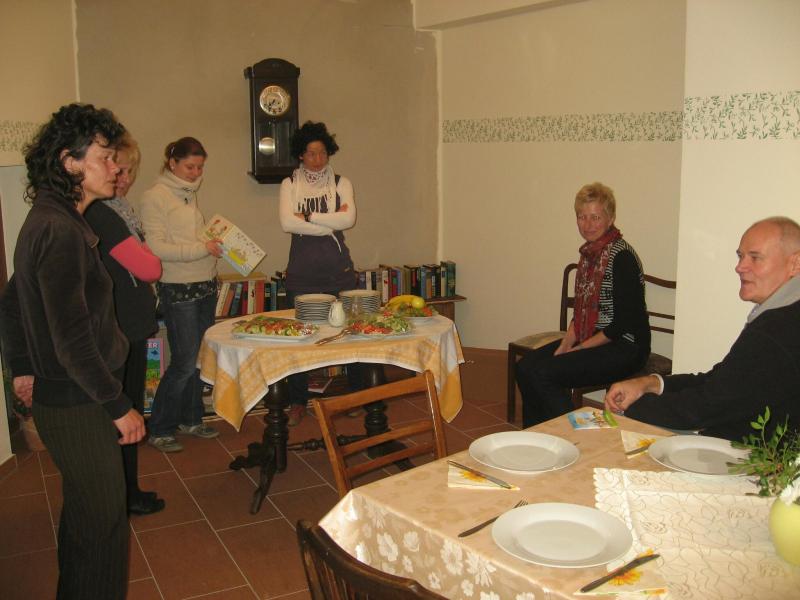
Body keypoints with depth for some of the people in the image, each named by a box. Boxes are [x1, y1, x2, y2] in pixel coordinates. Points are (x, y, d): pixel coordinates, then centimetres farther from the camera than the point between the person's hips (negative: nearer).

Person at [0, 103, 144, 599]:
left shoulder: (46, 220, 8)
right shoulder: (61, 231, -23)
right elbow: (73, 341, -26)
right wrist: (119, 406, -19)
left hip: (56, 395, 10)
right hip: (77, 405, -10)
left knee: (83, 511, 25)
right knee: (103, 520, 4)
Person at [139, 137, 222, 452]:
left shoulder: (189, 194, 13)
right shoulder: (155, 196, -10)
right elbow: (157, 247, -16)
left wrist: (215, 241, 2)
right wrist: (203, 248, -19)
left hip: (206, 286, 7)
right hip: (178, 290, -7)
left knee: (200, 357, 12)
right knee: (184, 362, -3)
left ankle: (191, 419, 27)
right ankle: (159, 430, 12)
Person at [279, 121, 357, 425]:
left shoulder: (341, 183, 7)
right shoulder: (290, 184, 5)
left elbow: (349, 219, -9)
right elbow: (287, 223, -11)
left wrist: (309, 216, -10)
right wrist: (330, 223, -10)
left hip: (338, 267, 1)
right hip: (302, 269, 0)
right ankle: (297, 402, 15)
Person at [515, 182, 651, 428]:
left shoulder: (621, 256, -16)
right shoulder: (589, 254, 10)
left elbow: (624, 324, -18)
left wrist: (578, 349, -14)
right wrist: (565, 344, 0)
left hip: (625, 347, -8)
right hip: (591, 340, 8)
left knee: (543, 374, -21)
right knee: (525, 366, -6)